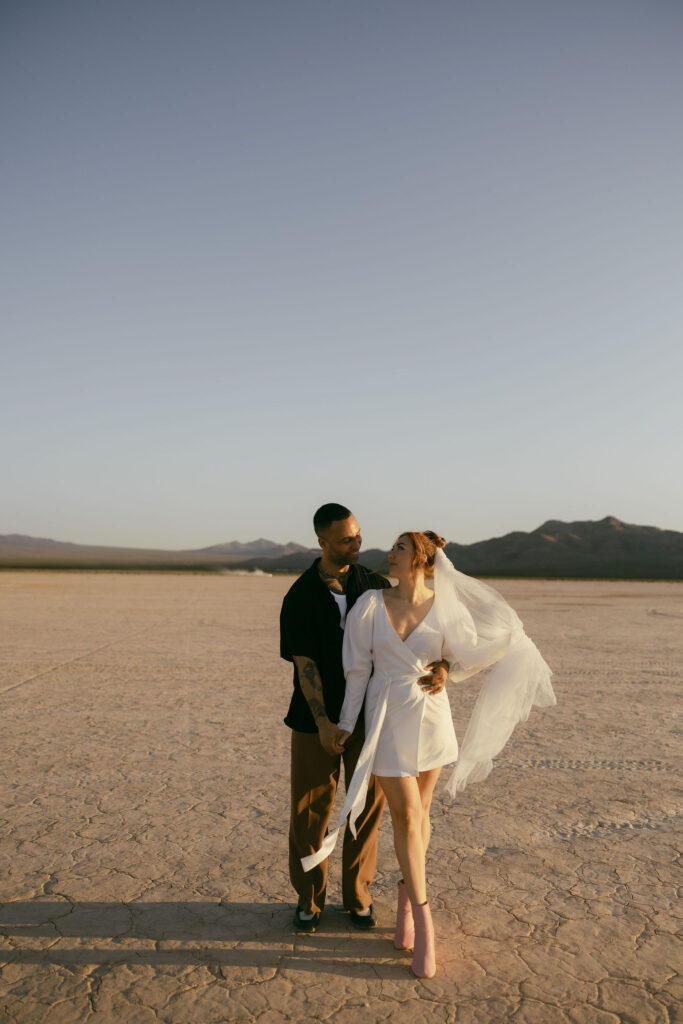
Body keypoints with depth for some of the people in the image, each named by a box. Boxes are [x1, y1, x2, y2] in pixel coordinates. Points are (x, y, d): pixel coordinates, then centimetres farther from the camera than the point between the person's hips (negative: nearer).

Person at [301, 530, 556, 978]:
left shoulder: (448, 608, -6)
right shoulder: (371, 604, -6)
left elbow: (468, 657, 3)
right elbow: (358, 668, -1)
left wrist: (508, 640, -11)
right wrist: (347, 724, 2)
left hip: (431, 716, 2)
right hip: (388, 717, -1)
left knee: (419, 813, 14)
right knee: (407, 816, -1)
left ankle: (406, 901, 35)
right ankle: (424, 923, 11)